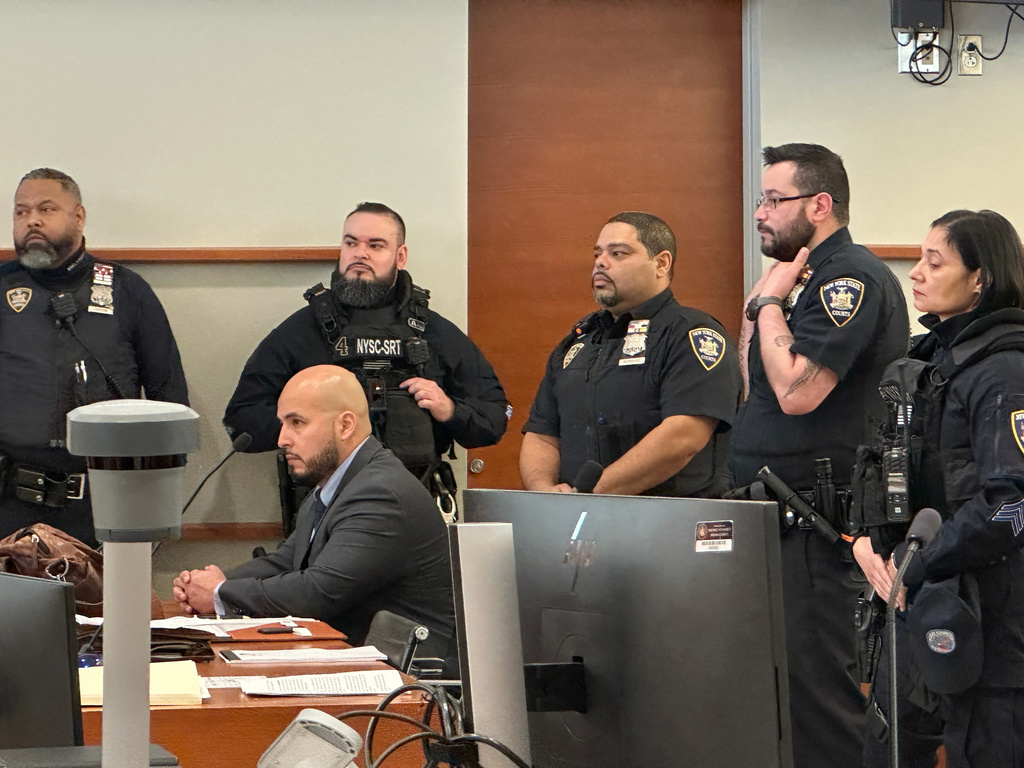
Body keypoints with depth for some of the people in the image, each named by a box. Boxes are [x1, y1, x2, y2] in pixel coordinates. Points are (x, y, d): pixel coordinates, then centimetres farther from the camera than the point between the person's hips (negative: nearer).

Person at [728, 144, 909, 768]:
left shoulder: (849, 278, -13)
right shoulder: (808, 277, 19)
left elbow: (796, 389, -22)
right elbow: (751, 384, 21)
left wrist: (771, 303, -10)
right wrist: (761, 302, 9)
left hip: (818, 525, -11)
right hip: (782, 518, 11)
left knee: (816, 687, -9)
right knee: (784, 681, 12)